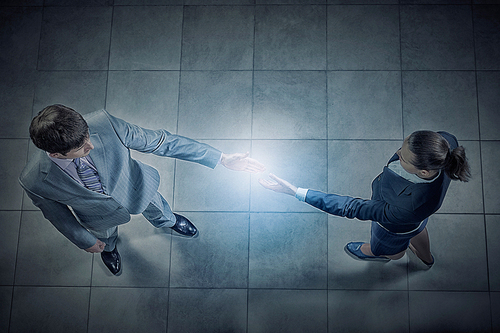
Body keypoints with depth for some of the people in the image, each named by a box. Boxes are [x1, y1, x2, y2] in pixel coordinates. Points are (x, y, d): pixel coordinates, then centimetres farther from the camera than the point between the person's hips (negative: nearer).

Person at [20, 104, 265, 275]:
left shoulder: (103, 124, -42)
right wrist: (85, 241, 1)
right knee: (105, 233, 36)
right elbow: (56, 212, -15)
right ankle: (109, 247, 75)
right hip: (101, 216, 0)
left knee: (156, 209, 35)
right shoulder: (35, 181, -38)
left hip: (137, 190, 1)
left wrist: (222, 158, -29)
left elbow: (160, 142, -32)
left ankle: (167, 221, 73)